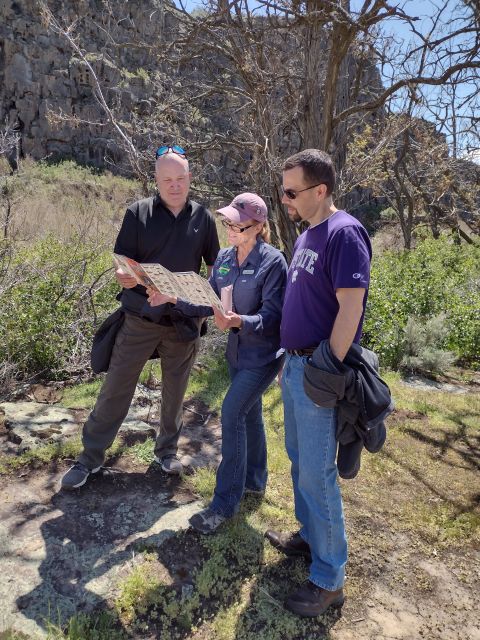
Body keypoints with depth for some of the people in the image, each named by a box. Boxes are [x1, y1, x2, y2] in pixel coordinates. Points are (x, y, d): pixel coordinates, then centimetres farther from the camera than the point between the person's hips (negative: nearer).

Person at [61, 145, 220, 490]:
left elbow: (214, 266, 10)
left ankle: (167, 450, 34)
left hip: (184, 321, 2)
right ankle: (91, 456, 22)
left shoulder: (203, 217, 3)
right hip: (140, 317, -1)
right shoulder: (138, 213, -3)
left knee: (175, 391, 14)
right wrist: (124, 276, -27)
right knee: (116, 388, 5)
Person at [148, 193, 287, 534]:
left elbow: (272, 317, -21)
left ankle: (226, 503, 5)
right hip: (238, 350, 8)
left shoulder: (272, 261, -19)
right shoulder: (224, 257, 2)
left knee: (232, 414, -10)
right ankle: (255, 481, 38)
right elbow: (209, 303, 5)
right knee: (249, 414, 18)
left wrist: (238, 321, -38)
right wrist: (174, 298, -8)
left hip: (263, 354, -7)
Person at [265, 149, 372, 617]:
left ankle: (329, 579, 19)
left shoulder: (344, 233, -16)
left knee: (317, 473, 1)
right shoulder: (305, 236, 13)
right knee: (299, 461, 20)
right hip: (294, 366, 9)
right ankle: (310, 537, 41)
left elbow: (350, 307, -22)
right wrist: (291, 360, 16)